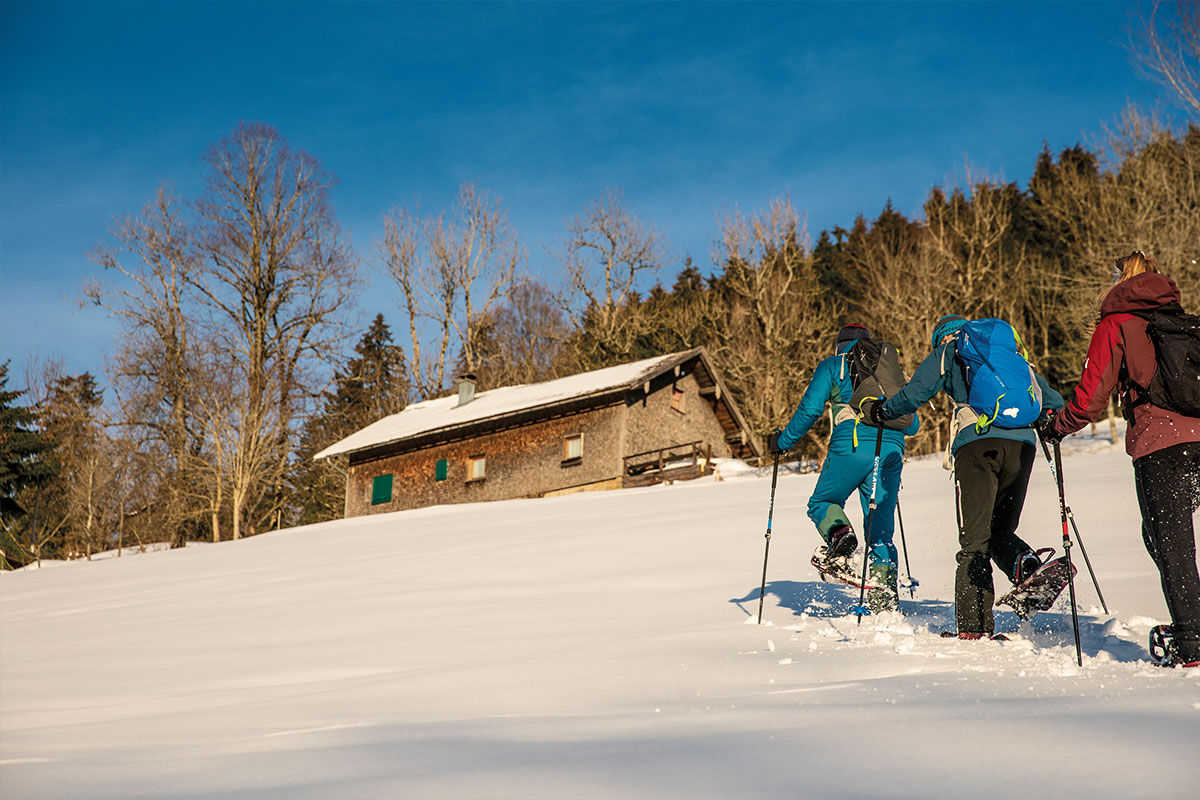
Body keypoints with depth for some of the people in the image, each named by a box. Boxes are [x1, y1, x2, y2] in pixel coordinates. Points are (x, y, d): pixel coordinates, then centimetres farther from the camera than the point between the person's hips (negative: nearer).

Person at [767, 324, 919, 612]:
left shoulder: (832, 366, 15)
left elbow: (810, 409, 3)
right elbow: (912, 425, 27)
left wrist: (783, 441, 14)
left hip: (851, 447, -3)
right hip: (891, 449, 4)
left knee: (821, 503, 14)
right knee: (880, 528, 9)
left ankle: (840, 534, -18)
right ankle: (885, 594, 0)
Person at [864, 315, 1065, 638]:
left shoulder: (947, 352, 17)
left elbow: (914, 393, 5)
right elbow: (1049, 397, 30)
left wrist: (881, 410, 21)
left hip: (978, 441, -4)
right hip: (1022, 443, 4)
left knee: (974, 539, -3)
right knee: (1000, 531, 15)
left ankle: (973, 625, -9)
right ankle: (1026, 564, -18)